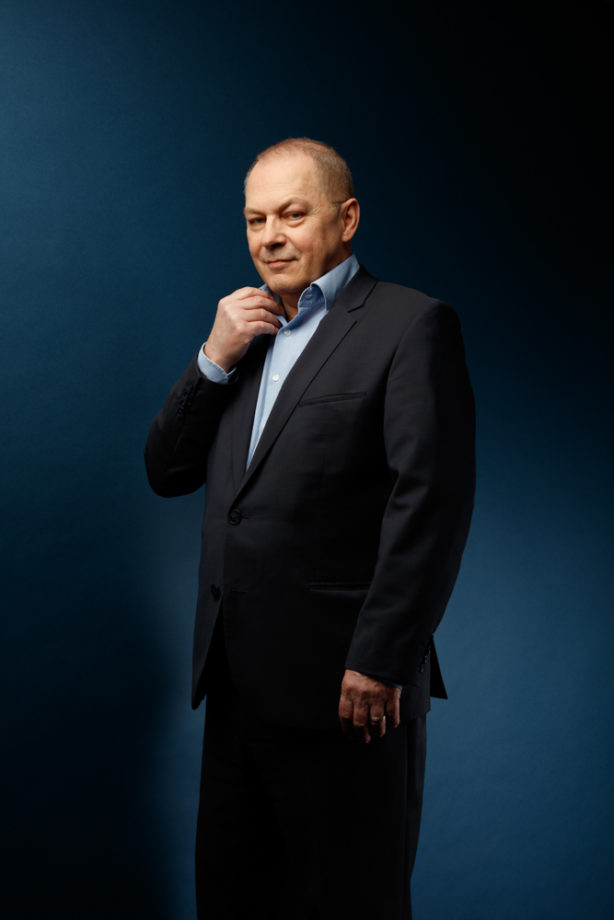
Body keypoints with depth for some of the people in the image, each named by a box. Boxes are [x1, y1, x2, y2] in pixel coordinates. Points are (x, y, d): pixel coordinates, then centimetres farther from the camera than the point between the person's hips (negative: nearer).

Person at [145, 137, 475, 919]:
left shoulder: (410, 325, -7)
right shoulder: (245, 333, 16)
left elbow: (433, 500, -15)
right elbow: (166, 472, 13)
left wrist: (379, 663, -18)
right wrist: (214, 358, -1)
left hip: (346, 688, -7)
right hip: (239, 680, 7)